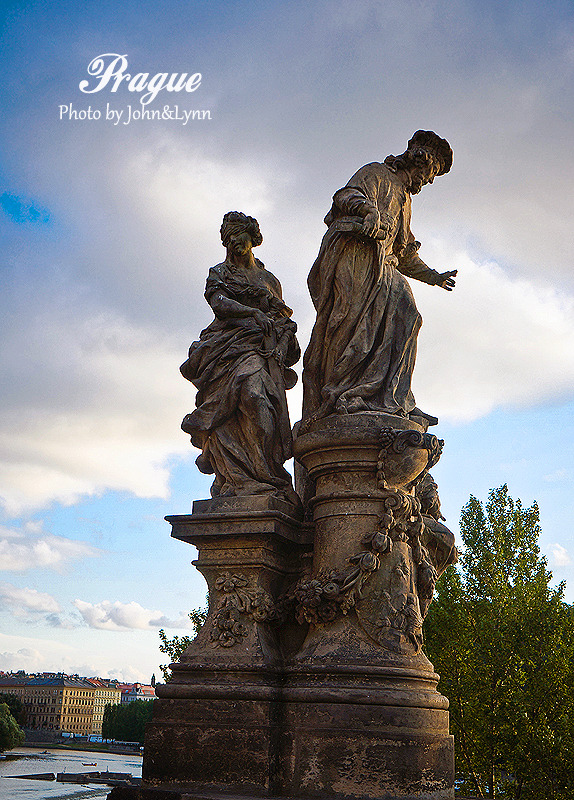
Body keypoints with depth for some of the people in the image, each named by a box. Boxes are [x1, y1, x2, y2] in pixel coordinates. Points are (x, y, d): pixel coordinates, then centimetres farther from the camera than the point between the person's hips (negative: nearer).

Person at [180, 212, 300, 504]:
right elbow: (218, 302, 0)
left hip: (261, 350, 2)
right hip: (227, 345, -1)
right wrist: (253, 312, -14)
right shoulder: (219, 273, 20)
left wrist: (289, 331, 4)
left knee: (254, 394, -26)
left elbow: (282, 319, 27)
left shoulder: (269, 279, 28)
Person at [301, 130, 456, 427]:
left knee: (403, 315, -15)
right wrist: (368, 209, -25)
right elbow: (348, 195, -4)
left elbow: (405, 256, 42)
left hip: (380, 266, 8)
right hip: (355, 250, -8)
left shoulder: (404, 200, 40)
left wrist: (434, 277, 41)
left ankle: (393, 399, -26)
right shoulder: (376, 173, 17)